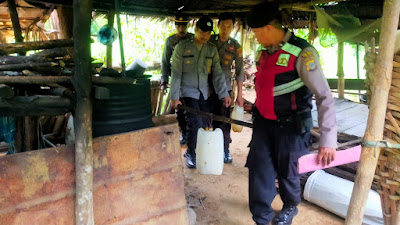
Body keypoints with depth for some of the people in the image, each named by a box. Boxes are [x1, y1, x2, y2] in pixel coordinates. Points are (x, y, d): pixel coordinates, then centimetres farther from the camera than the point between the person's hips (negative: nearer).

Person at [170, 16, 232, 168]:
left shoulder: (212, 49, 6)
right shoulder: (182, 47, -5)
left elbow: (217, 73, 5)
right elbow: (176, 74, -5)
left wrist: (224, 94, -3)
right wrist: (175, 96, -8)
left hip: (204, 92, 4)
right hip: (188, 91, -4)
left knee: (205, 124, 1)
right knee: (195, 123, -12)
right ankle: (190, 154, 11)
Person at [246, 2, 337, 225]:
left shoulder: (302, 53, -20)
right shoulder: (265, 52, 3)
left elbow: (325, 97, -21)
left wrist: (328, 140, -24)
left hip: (290, 126, -5)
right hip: (264, 122, 6)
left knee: (287, 173, 12)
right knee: (259, 170, 2)